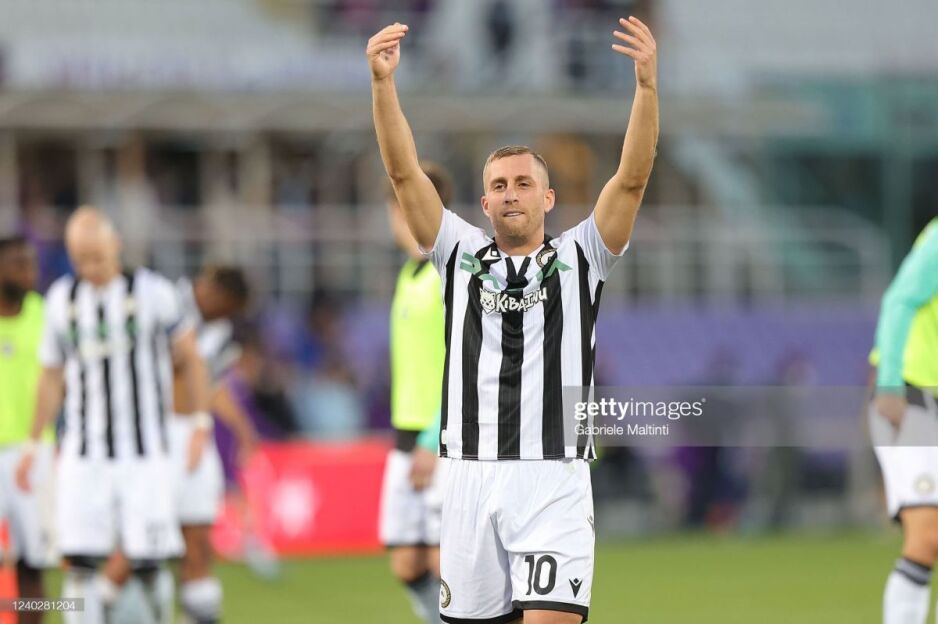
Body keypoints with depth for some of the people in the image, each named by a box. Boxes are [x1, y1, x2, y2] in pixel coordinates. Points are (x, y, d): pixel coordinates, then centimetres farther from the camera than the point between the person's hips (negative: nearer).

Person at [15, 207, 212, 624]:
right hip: (83, 456, 3)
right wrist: (34, 444, 13)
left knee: (148, 564, -6)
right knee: (79, 562, -6)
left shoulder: (152, 293, -4)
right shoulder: (63, 299, 6)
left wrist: (201, 425, -4)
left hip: (144, 452, -3)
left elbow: (189, 360, 5)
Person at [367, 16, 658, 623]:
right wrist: (383, 81, -10)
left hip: (555, 482, -2)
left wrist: (647, 83, -18)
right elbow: (405, 173, 4)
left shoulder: (579, 257, 9)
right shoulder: (461, 254, 13)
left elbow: (633, 178, -4)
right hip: (471, 477, 3)